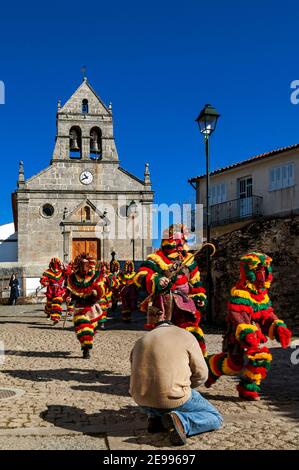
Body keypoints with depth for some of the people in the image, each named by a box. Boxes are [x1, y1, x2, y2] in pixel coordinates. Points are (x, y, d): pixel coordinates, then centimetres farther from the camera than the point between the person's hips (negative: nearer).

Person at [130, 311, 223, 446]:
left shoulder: (141, 341, 16)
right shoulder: (186, 335, 2)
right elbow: (201, 374, 0)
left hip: (142, 401, 6)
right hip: (173, 399, -6)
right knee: (216, 418, 14)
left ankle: (155, 417, 10)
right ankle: (181, 421, -12)